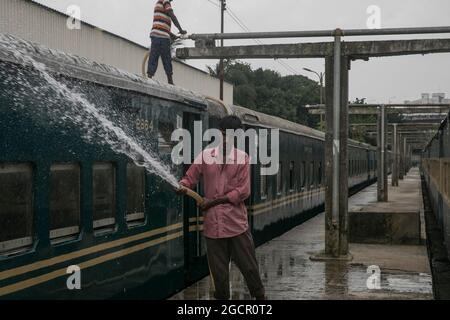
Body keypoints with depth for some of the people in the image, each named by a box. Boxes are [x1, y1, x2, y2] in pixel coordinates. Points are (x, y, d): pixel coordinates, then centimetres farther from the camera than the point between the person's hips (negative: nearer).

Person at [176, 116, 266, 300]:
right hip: (213, 224, 1)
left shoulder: (242, 158, 0)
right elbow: (189, 179, 8)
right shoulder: (206, 155, 5)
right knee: (219, 271, 9)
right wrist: (182, 187, -16)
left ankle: (260, 297, 21)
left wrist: (214, 201, -12)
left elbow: (242, 191, -6)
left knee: (249, 266, 4)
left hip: (236, 222, -1)